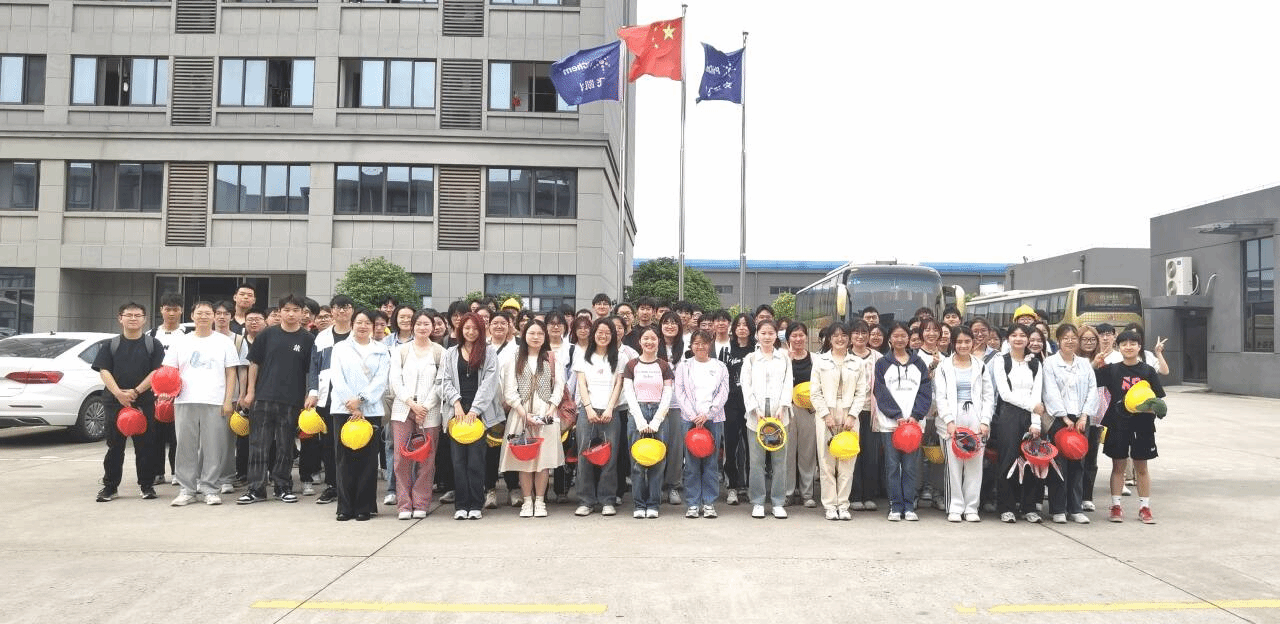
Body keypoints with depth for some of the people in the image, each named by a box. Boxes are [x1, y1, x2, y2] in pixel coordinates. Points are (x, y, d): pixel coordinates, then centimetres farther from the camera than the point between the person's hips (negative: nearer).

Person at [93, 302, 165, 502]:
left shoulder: (153, 345, 6)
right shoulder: (110, 345, 9)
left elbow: (157, 371, -2)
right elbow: (104, 371, 1)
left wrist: (136, 391, -12)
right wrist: (119, 393, -13)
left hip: (144, 402, -1)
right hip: (115, 401, 1)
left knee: (144, 445, 2)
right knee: (114, 445, 5)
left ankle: (147, 485, 11)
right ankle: (110, 486, 14)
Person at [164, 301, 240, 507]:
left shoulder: (224, 342, 9)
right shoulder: (180, 343, 15)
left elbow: (231, 373, 7)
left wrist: (228, 401, -2)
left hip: (215, 403, -2)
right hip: (185, 402, 2)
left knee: (213, 448, -2)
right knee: (186, 448, 3)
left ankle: (210, 489, 6)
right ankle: (186, 490, 11)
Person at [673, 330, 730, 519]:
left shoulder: (720, 367, 10)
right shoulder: (684, 367, 9)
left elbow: (723, 394, 3)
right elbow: (680, 394, 3)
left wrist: (707, 415, -8)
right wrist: (693, 417, -8)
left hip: (713, 418, 1)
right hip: (690, 419, 0)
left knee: (711, 462, 1)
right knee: (691, 462, -2)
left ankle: (709, 503, 8)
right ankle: (692, 504, 4)